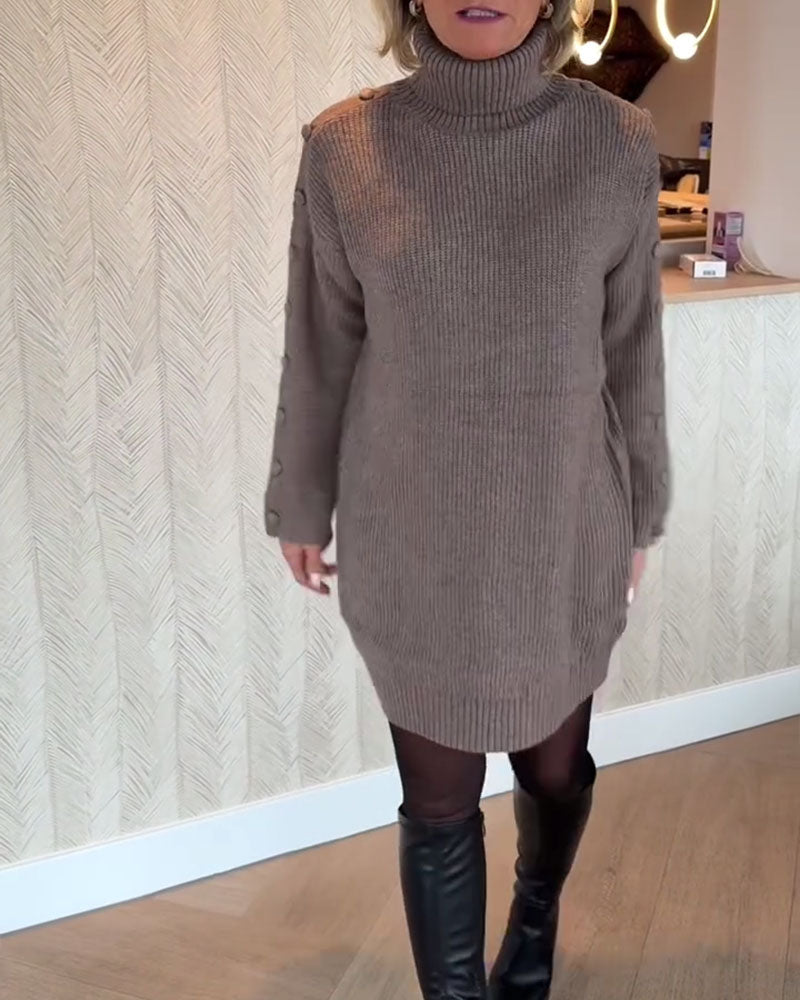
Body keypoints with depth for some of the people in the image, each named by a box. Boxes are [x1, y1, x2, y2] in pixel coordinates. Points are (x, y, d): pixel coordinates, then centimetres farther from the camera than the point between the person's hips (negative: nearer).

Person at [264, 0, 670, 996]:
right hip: (411, 543, -1)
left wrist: (639, 512, 9)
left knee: (556, 767, 21)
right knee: (437, 802, 9)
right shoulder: (342, 148, -8)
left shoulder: (619, 144, -6)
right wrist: (300, 503, 8)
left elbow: (632, 350, 2)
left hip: (565, 534, 2)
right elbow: (319, 350, 1)